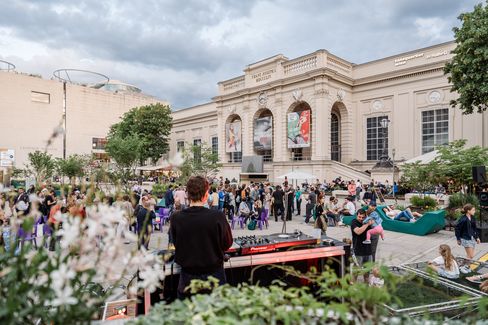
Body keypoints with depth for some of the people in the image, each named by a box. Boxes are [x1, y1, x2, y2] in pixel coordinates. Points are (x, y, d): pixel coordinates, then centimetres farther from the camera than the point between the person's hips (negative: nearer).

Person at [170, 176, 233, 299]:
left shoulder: (176, 218, -15)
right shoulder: (217, 216, -20)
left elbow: (176, 244, 1)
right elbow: (227, 244, -8)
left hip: (187, 278, 2)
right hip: (213, 274, -1)